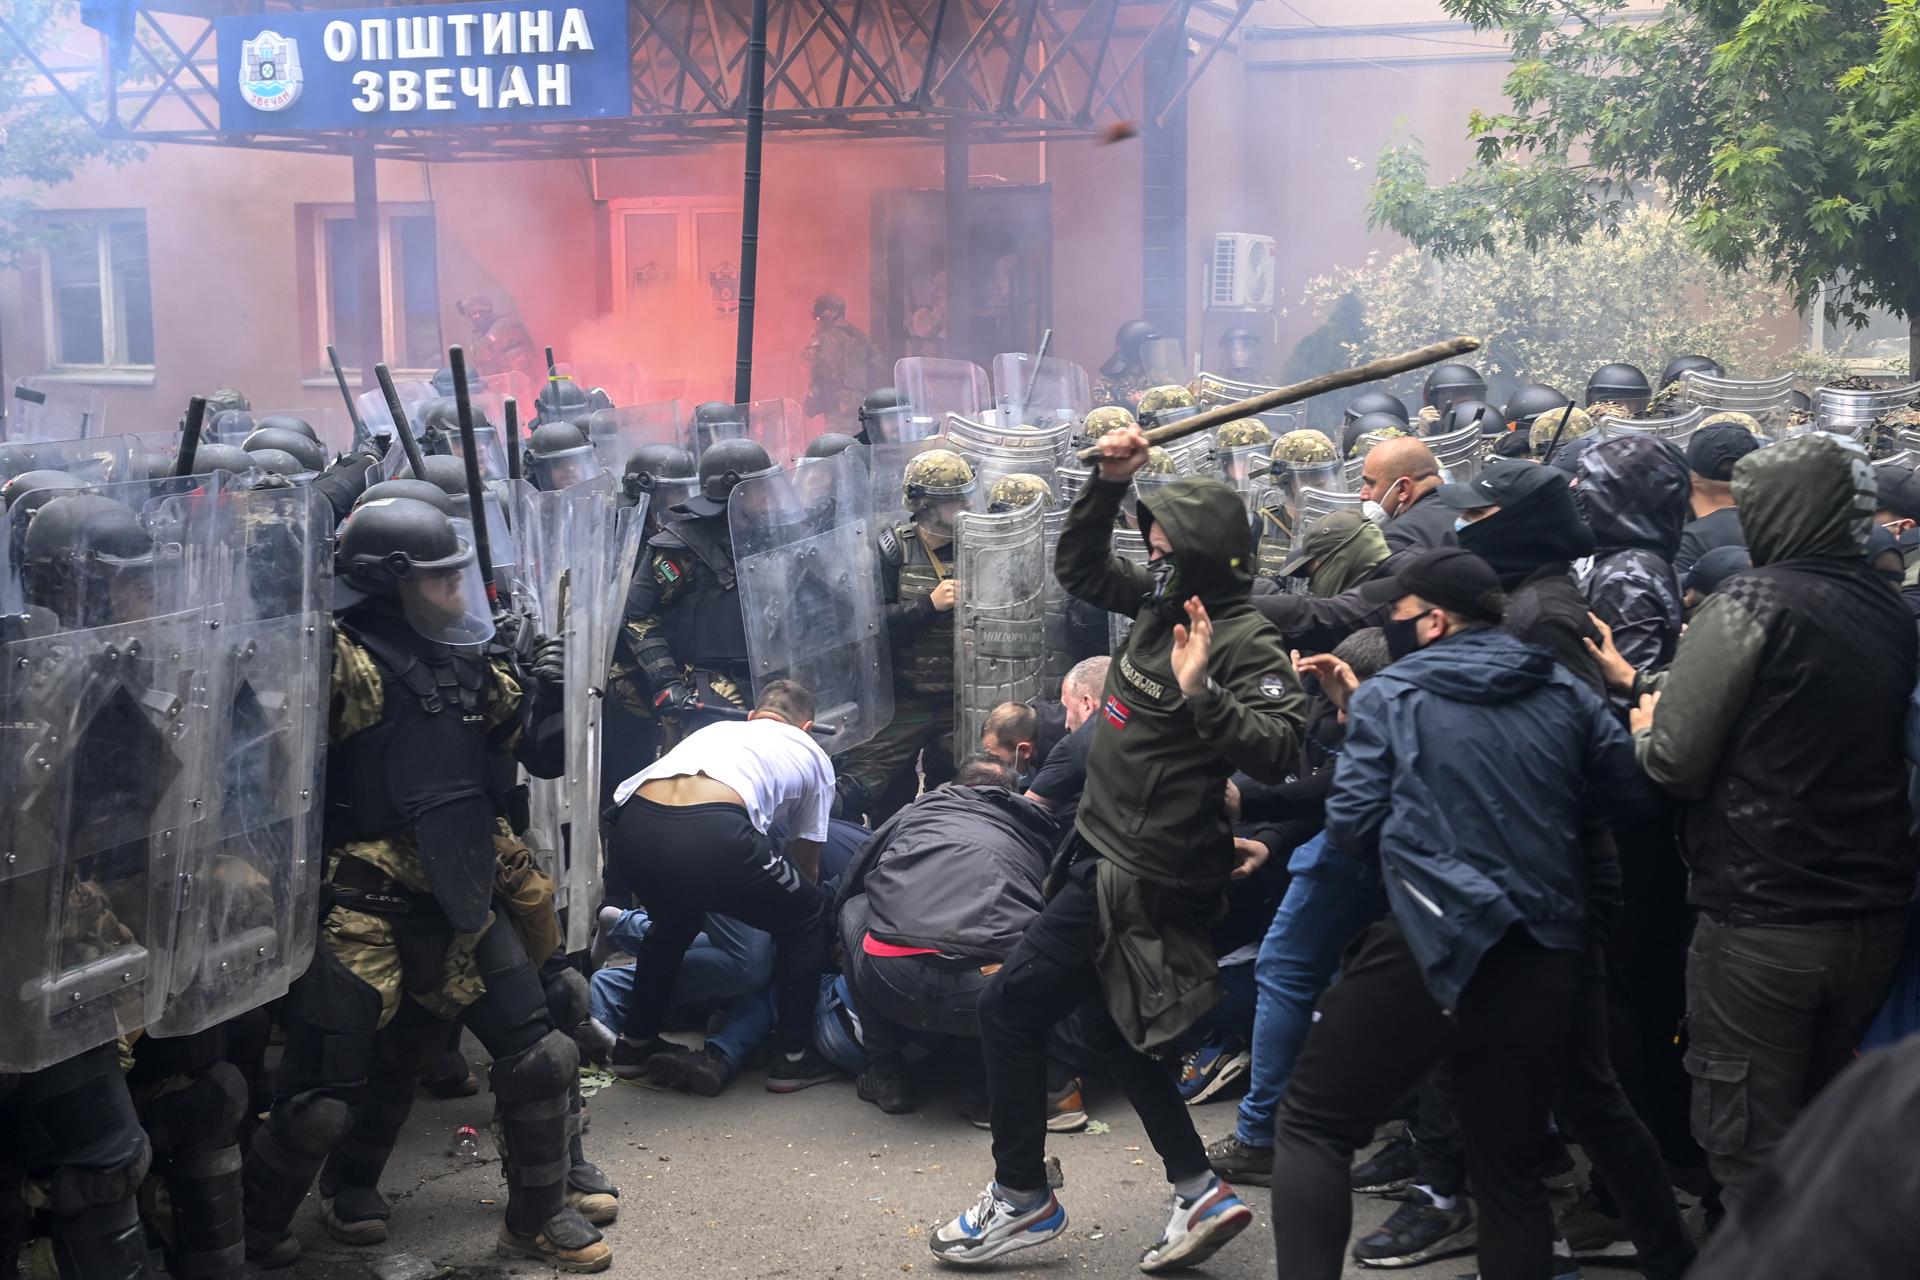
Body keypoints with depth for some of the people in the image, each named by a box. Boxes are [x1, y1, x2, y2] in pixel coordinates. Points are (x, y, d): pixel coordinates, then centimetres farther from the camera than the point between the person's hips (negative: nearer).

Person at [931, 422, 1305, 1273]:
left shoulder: (1244, 643, -17)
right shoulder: (1160, 604, 6)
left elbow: (1275, 752, -28)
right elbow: (1077, 566, 19)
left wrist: (1199, 693, -37)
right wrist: (1109, 483, 7)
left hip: (1140, 874, -10)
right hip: (1099, 850, 10)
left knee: (1010, 1009, -3)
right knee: (1109, 1026, 18)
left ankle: (1022, 1198, 13)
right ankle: (1199, 1193, 23)